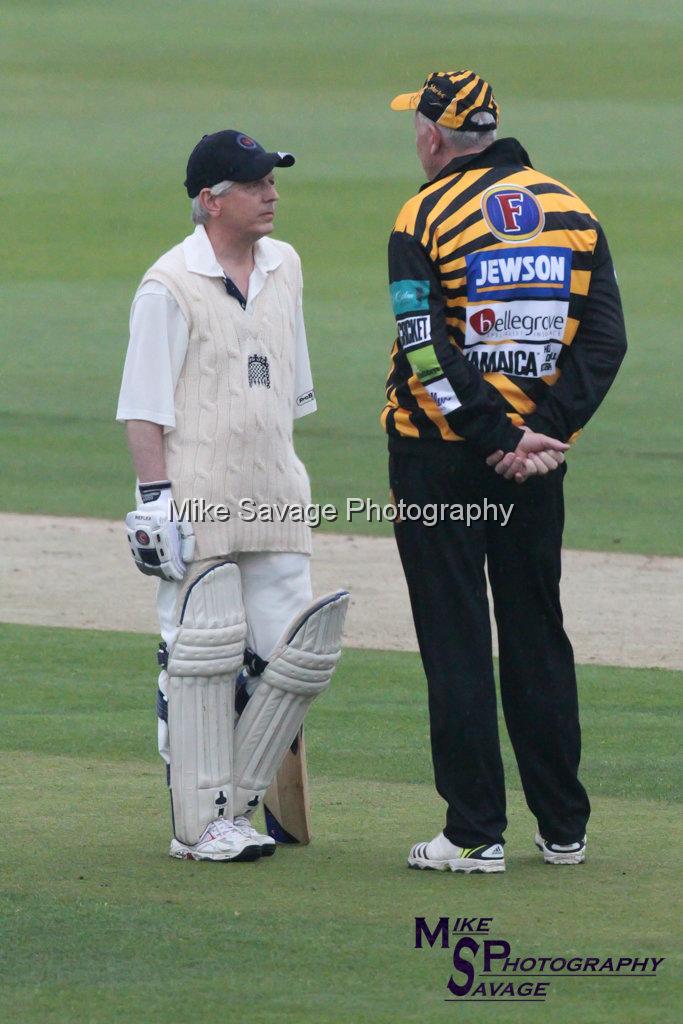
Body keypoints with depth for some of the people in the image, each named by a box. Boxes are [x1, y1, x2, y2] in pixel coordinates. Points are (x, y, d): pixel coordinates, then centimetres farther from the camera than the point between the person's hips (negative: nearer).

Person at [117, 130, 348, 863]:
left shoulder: (284, 268, 13)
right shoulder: (169, 286, -8)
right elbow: (144, 405, -9)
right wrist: (154, 495, -16)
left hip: (273, 501, 6)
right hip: (196, 501, -6)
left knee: (295, 656, 3)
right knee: (201, 661, -3)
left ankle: (233, 802, 16)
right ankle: (200, 823, 2)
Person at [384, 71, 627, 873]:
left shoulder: (426, 218, -9)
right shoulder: (570, 210, 5)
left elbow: (427, 355, -18)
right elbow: (606, 338, -2)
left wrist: (504, 437, -15)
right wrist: (544, 431, -8)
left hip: (440, 453, -4)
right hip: (536, 454, 4)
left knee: (455, 644, 0)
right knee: (538, 639, 13)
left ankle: (475, 832, -1)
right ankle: (563, 828, 15)